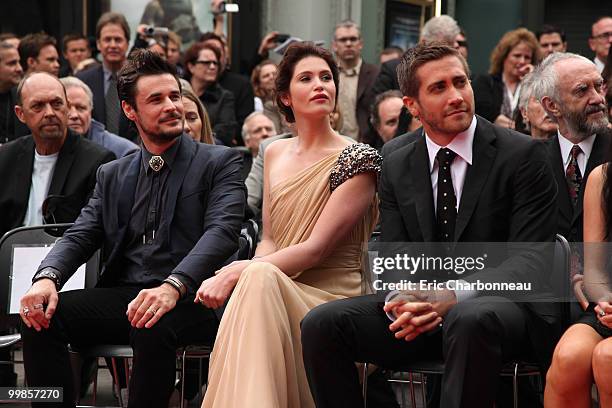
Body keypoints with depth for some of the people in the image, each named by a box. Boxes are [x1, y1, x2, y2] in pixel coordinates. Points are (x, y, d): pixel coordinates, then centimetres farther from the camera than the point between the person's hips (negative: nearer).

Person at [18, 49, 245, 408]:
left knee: (153, 327, -37)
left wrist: (172, 287, -29)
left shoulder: (220, 163, 5)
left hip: (188, 299, -4)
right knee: (41, 316, -18)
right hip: (121, 297, 5)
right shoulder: (112, 176, 21)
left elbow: (222, 231, -11)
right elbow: (81, 236, 13)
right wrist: (48, 276, -13)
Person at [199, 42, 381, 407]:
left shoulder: (358, 159, -4)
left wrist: (238, 272, -19)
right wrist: (244, 275, -10)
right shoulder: (276, 153, 15)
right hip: (276, 293, 4)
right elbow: (269, 240, 14)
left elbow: (316, 249, -11)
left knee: (260, 277, -34)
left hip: (330, 295, -4)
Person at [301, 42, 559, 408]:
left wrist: (452, 296, -27)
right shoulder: (397, 159, 9)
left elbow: (531, 259, -11)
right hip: (424, 308, 5)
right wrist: (404, 301, -18)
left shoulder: (523, 154, -6)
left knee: (471, 320, -40)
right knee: (321, 324, -15)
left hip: (501, 305, -4)